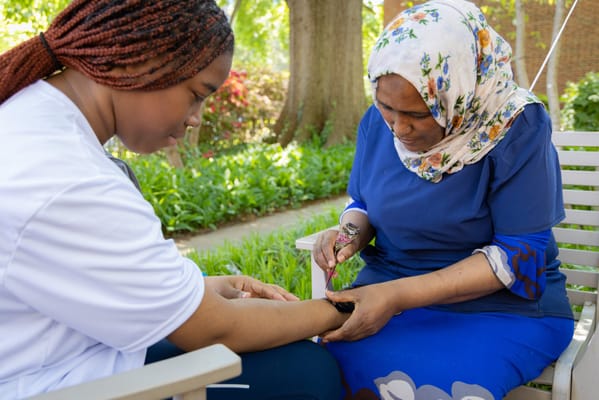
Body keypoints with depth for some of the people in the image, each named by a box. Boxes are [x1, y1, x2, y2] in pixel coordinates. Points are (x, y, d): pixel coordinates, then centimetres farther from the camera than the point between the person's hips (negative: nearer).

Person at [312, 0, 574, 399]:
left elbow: (519, 255, -19)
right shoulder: (379, 121, -2)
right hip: (389, 292, 4)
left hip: (504, 305, -4)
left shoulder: (516, 127, -18)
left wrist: (401, 296, -27)